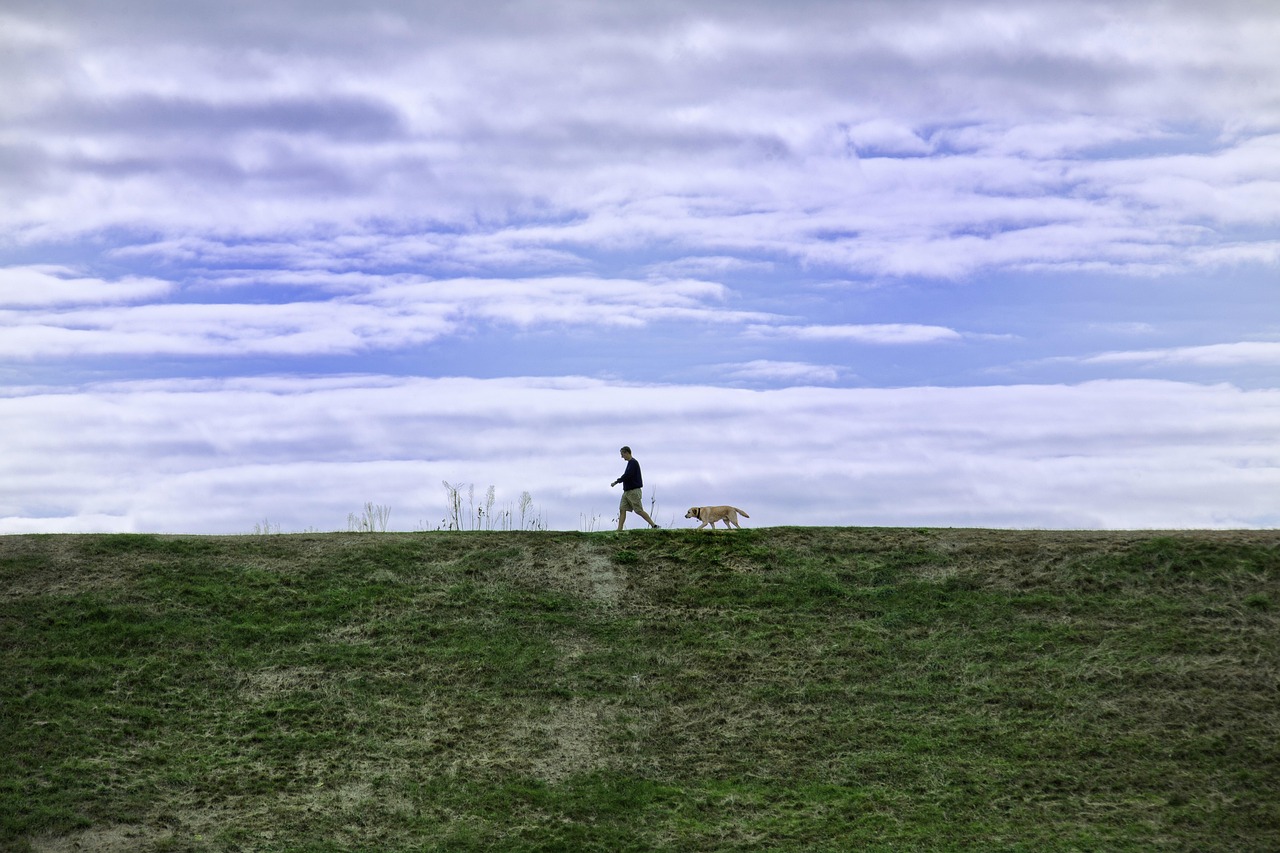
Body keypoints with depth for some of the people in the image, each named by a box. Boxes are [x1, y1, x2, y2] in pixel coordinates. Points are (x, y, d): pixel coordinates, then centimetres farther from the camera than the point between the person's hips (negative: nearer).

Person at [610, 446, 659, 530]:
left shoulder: (633, 463, -13)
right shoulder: (630, 462, 17)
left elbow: (627, 476, -21)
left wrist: (616, 482, -13)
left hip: (633, 491, -10)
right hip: (627, 491, 10)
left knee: (639, 511, -8)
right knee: (622, 510, 2)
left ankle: (654, 525, -5)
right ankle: (619, 529, -1)